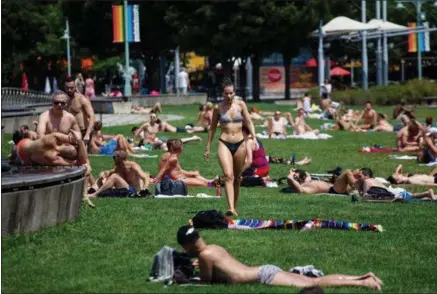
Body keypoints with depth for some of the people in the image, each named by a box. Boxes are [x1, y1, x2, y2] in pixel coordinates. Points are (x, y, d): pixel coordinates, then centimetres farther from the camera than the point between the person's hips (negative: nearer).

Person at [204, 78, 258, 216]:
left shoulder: (240, 105, 3)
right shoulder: (218, 108, 2)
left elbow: (249, 122, 5)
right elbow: (212, 128, 11)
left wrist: (254, 138, -8)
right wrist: (208, 147, 13)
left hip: (240, 144, 2)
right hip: (224, 144, -2)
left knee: (237, 178, 10)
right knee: (228, 176, -17)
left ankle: (234, 207, 23)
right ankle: (230, 208, -26)